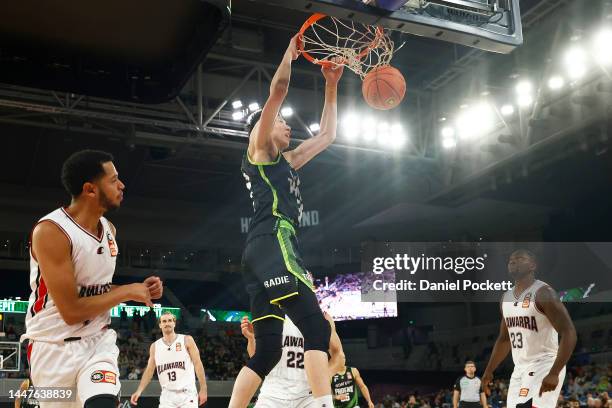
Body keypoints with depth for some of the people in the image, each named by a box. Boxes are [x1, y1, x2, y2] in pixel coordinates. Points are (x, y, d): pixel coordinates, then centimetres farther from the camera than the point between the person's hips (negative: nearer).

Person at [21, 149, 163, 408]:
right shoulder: (51, 231, -20)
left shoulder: (109, 229, 4)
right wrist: (126, 292, -15)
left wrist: (138, 290, 1)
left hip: (98, 340, 4)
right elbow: (71, 312, -23)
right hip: (55, 347, -4)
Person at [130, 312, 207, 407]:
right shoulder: (155, 346, 11)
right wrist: (139, 391, -1)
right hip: (167, 396, 3)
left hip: (187, 394, -3)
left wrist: (203, 389, -9)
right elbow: (149, 370, 12)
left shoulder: (187, 340, 1)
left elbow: (197, 364, -3)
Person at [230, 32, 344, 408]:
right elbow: (278, 89, 0)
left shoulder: (286, 162, 33)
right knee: (316, 328, -19)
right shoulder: (259, 148, 10)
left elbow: (327, 135, 40)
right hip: (272, 246, -9)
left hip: (268, 253, 9)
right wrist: (292, 46, 13)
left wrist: (332, 85, 38)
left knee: (268, 349, 4)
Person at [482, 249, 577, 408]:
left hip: (543, 366, -8)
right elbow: (504, 339, 22)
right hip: (520, 369, 8)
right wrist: (489, 371, 19)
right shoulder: (506, 297, 11)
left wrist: (554, 373, -27)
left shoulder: (543, 293, -14)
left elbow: (569, 333, -20)